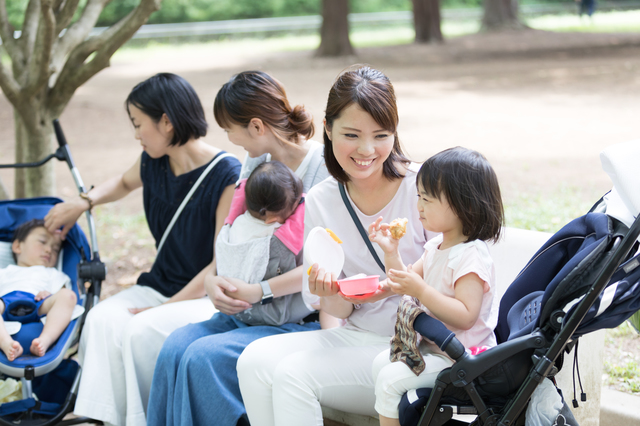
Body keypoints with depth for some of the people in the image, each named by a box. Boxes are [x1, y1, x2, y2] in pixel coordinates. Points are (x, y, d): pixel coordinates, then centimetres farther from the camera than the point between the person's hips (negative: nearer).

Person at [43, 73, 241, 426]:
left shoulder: (226, 177, -17)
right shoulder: (153, 163, 5)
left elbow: (224, 263, -18)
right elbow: (124, 182, 32)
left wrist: (167, 306, -22)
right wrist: (82, 203, 15)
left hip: (207, 295, -6)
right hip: (160, 285, 7)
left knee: (143, 329, -31)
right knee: (103, 319, -22)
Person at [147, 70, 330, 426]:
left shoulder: (326, 169, -12)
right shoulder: (256, 163, 13)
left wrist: (259, 291, -18)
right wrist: (213, 280, -5)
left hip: (302, 319, -7)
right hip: (247, 313, 7)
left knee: (204, 356, -25)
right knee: (177, 345, -18)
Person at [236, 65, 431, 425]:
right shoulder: (319, 202, 4)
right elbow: (339, 312, 7)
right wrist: (332, 295, -18)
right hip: (355, 336, 5)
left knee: (295, 373, -25)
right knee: (255, 360, -20)